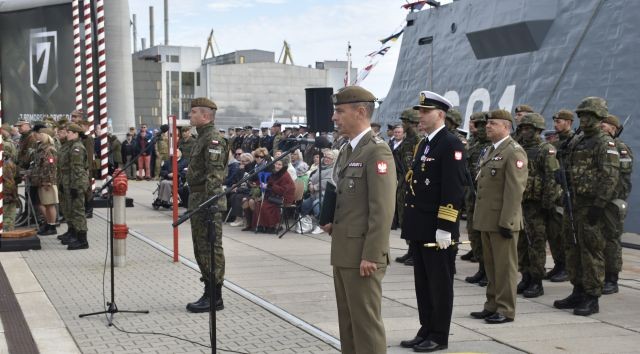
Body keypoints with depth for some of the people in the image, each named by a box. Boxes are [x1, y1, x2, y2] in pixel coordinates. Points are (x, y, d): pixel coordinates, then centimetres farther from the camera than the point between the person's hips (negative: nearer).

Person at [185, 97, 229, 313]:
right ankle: (209, 293, 22)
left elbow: (214, 175, -21)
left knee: (211, 250, -6)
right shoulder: (202, 138, 18)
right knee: (201, 250, 14)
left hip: (208, 202, -11)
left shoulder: (213, 139, -14)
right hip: (197, 201, 11)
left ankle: (215, 298, -1)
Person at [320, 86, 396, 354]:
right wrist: (331, 221, 9)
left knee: (366, 321, -3)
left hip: (362, 254, -9)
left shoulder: (377, 152, -14)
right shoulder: (346, 151, 15)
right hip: (342, 251, 9)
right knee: (347, 320, 14)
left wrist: (371, 255, -21)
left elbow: (382, 209, -19)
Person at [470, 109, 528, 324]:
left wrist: (506, 221, -21)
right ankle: (492, 306, 23)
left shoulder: (514, 152, -12)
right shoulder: (491, 151, 17)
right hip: (487, 220, 9)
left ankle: (506, 310, 7)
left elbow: (515, 190, -18)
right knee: (490, 265, 14)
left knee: (504, 266, 0)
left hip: (502, 220, -9)